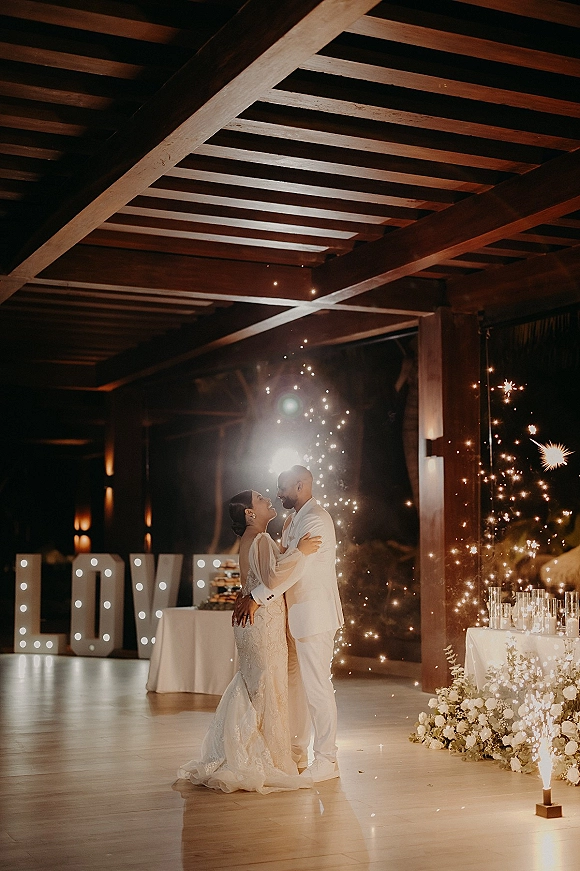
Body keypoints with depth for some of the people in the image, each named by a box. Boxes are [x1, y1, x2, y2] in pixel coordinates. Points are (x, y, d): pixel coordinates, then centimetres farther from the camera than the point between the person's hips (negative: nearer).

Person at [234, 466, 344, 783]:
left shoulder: (317, 520, -16)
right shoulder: (291, 521, 16)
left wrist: (257, 597, -24)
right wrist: (253, 596, 7)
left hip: (314, 614, -10)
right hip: (294, 614, 10)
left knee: (317, 687, -5)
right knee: (294, 685, 14)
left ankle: (326, 760, 3)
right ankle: (296, 754, 23)